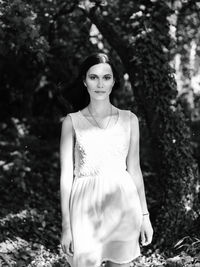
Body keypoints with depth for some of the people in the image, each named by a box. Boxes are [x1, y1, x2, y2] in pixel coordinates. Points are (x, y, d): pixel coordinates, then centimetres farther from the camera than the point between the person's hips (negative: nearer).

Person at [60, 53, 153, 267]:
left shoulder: (129, 119, 7)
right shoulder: (72, 122, 2)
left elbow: (134, 169, 11)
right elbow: (66, 175, 0)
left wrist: (144, 215, 8)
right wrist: (66, 225, -4)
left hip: (122, 205, 2)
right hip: (87, 206, -2)